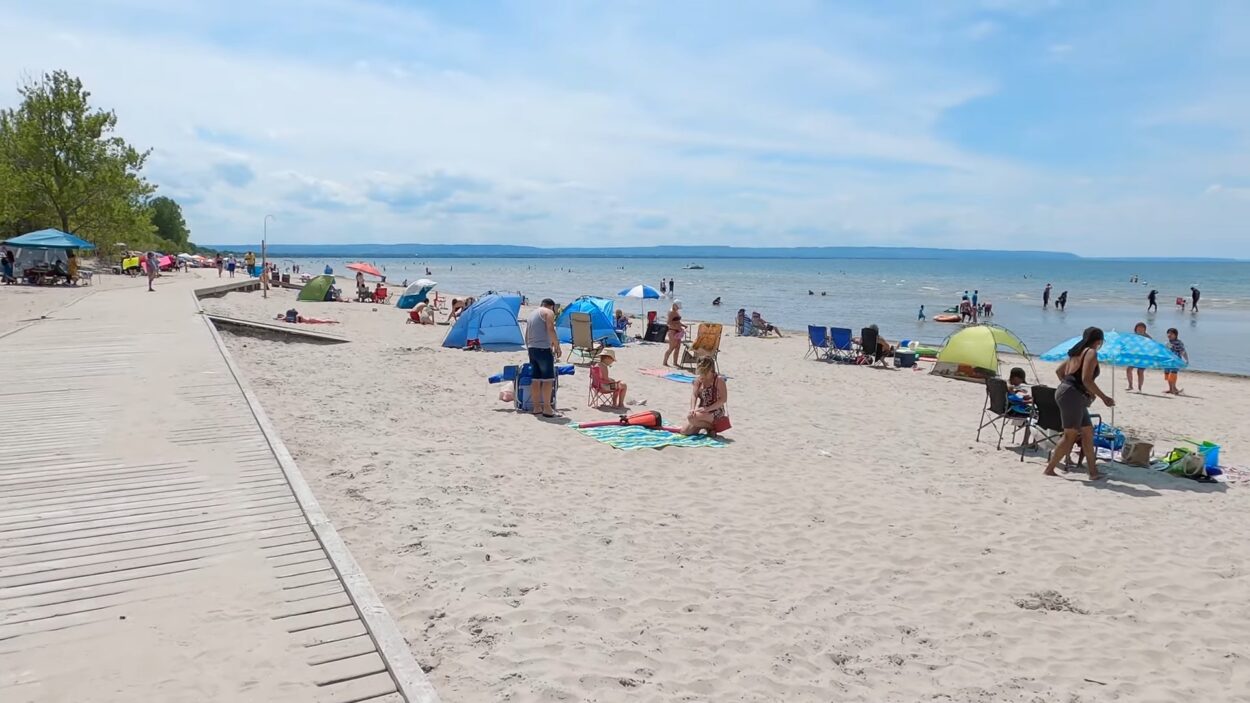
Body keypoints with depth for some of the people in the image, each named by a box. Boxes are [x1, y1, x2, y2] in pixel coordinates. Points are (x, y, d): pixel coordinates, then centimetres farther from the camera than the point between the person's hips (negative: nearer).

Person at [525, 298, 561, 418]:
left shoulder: (532, 314, 23)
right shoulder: (549, 312, -1)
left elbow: (526, 335, 25)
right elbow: (550, 330, -14)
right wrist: (557, 346, -9)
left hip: (532, 349, 8)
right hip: (543, 349, -8)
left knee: (535, 379, 9)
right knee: (548, 379, -5)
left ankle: (537, 407, 13)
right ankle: (547, 408, -7)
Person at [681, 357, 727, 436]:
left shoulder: (719, 379, -13)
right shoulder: (699, 379, 3)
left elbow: (723, 399, -18)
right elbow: (694, 395, -2)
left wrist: (707, 409, -24)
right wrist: (692, 409, -21)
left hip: (715, 412, -7)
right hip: (702, 411, 7)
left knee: (691, 418, -30)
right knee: (684, 431, -3)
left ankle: (711, 426, -6)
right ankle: (705, 426, 18)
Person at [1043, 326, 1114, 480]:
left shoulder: (1078, 352, 20)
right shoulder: (1091, 353, -8)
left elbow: (1059, 371, 24)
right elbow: (1086, 379, -18)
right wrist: (1104, 398, -12)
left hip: (1065, 391, 10)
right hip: (1072, 395, -10)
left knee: (1088, 431, 13)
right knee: (1070, 435, -4)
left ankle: (1093, 472, 15)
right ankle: (1049, 469, -1)